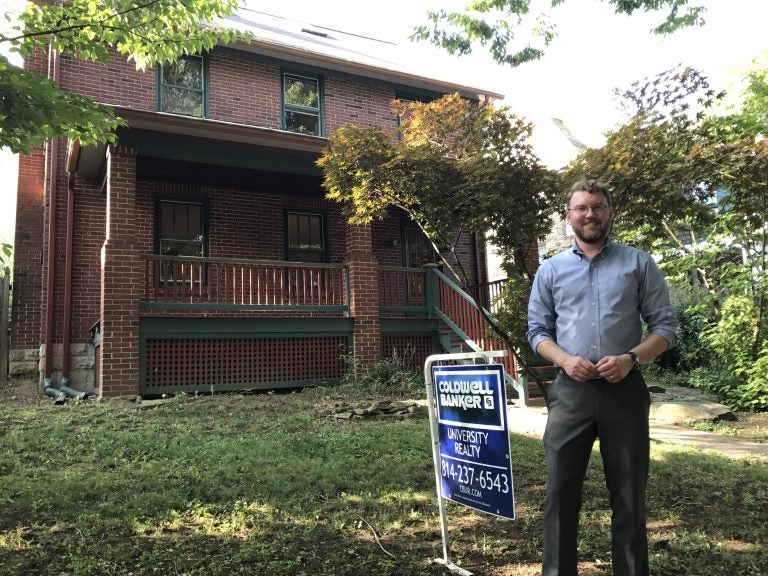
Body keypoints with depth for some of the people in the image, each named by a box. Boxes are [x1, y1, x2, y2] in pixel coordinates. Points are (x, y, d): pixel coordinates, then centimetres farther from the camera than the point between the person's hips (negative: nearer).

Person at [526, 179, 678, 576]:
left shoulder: (638, 263, 6)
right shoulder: (550, 270, 10)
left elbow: (665, 325, 4)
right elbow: (537, 331, 9)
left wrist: (631, 357, -14)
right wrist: (566, 360, -10)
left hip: (625, 389, 0)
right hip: (570, 391, 1)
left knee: (629, 495, 9)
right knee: (560, 491, 3)